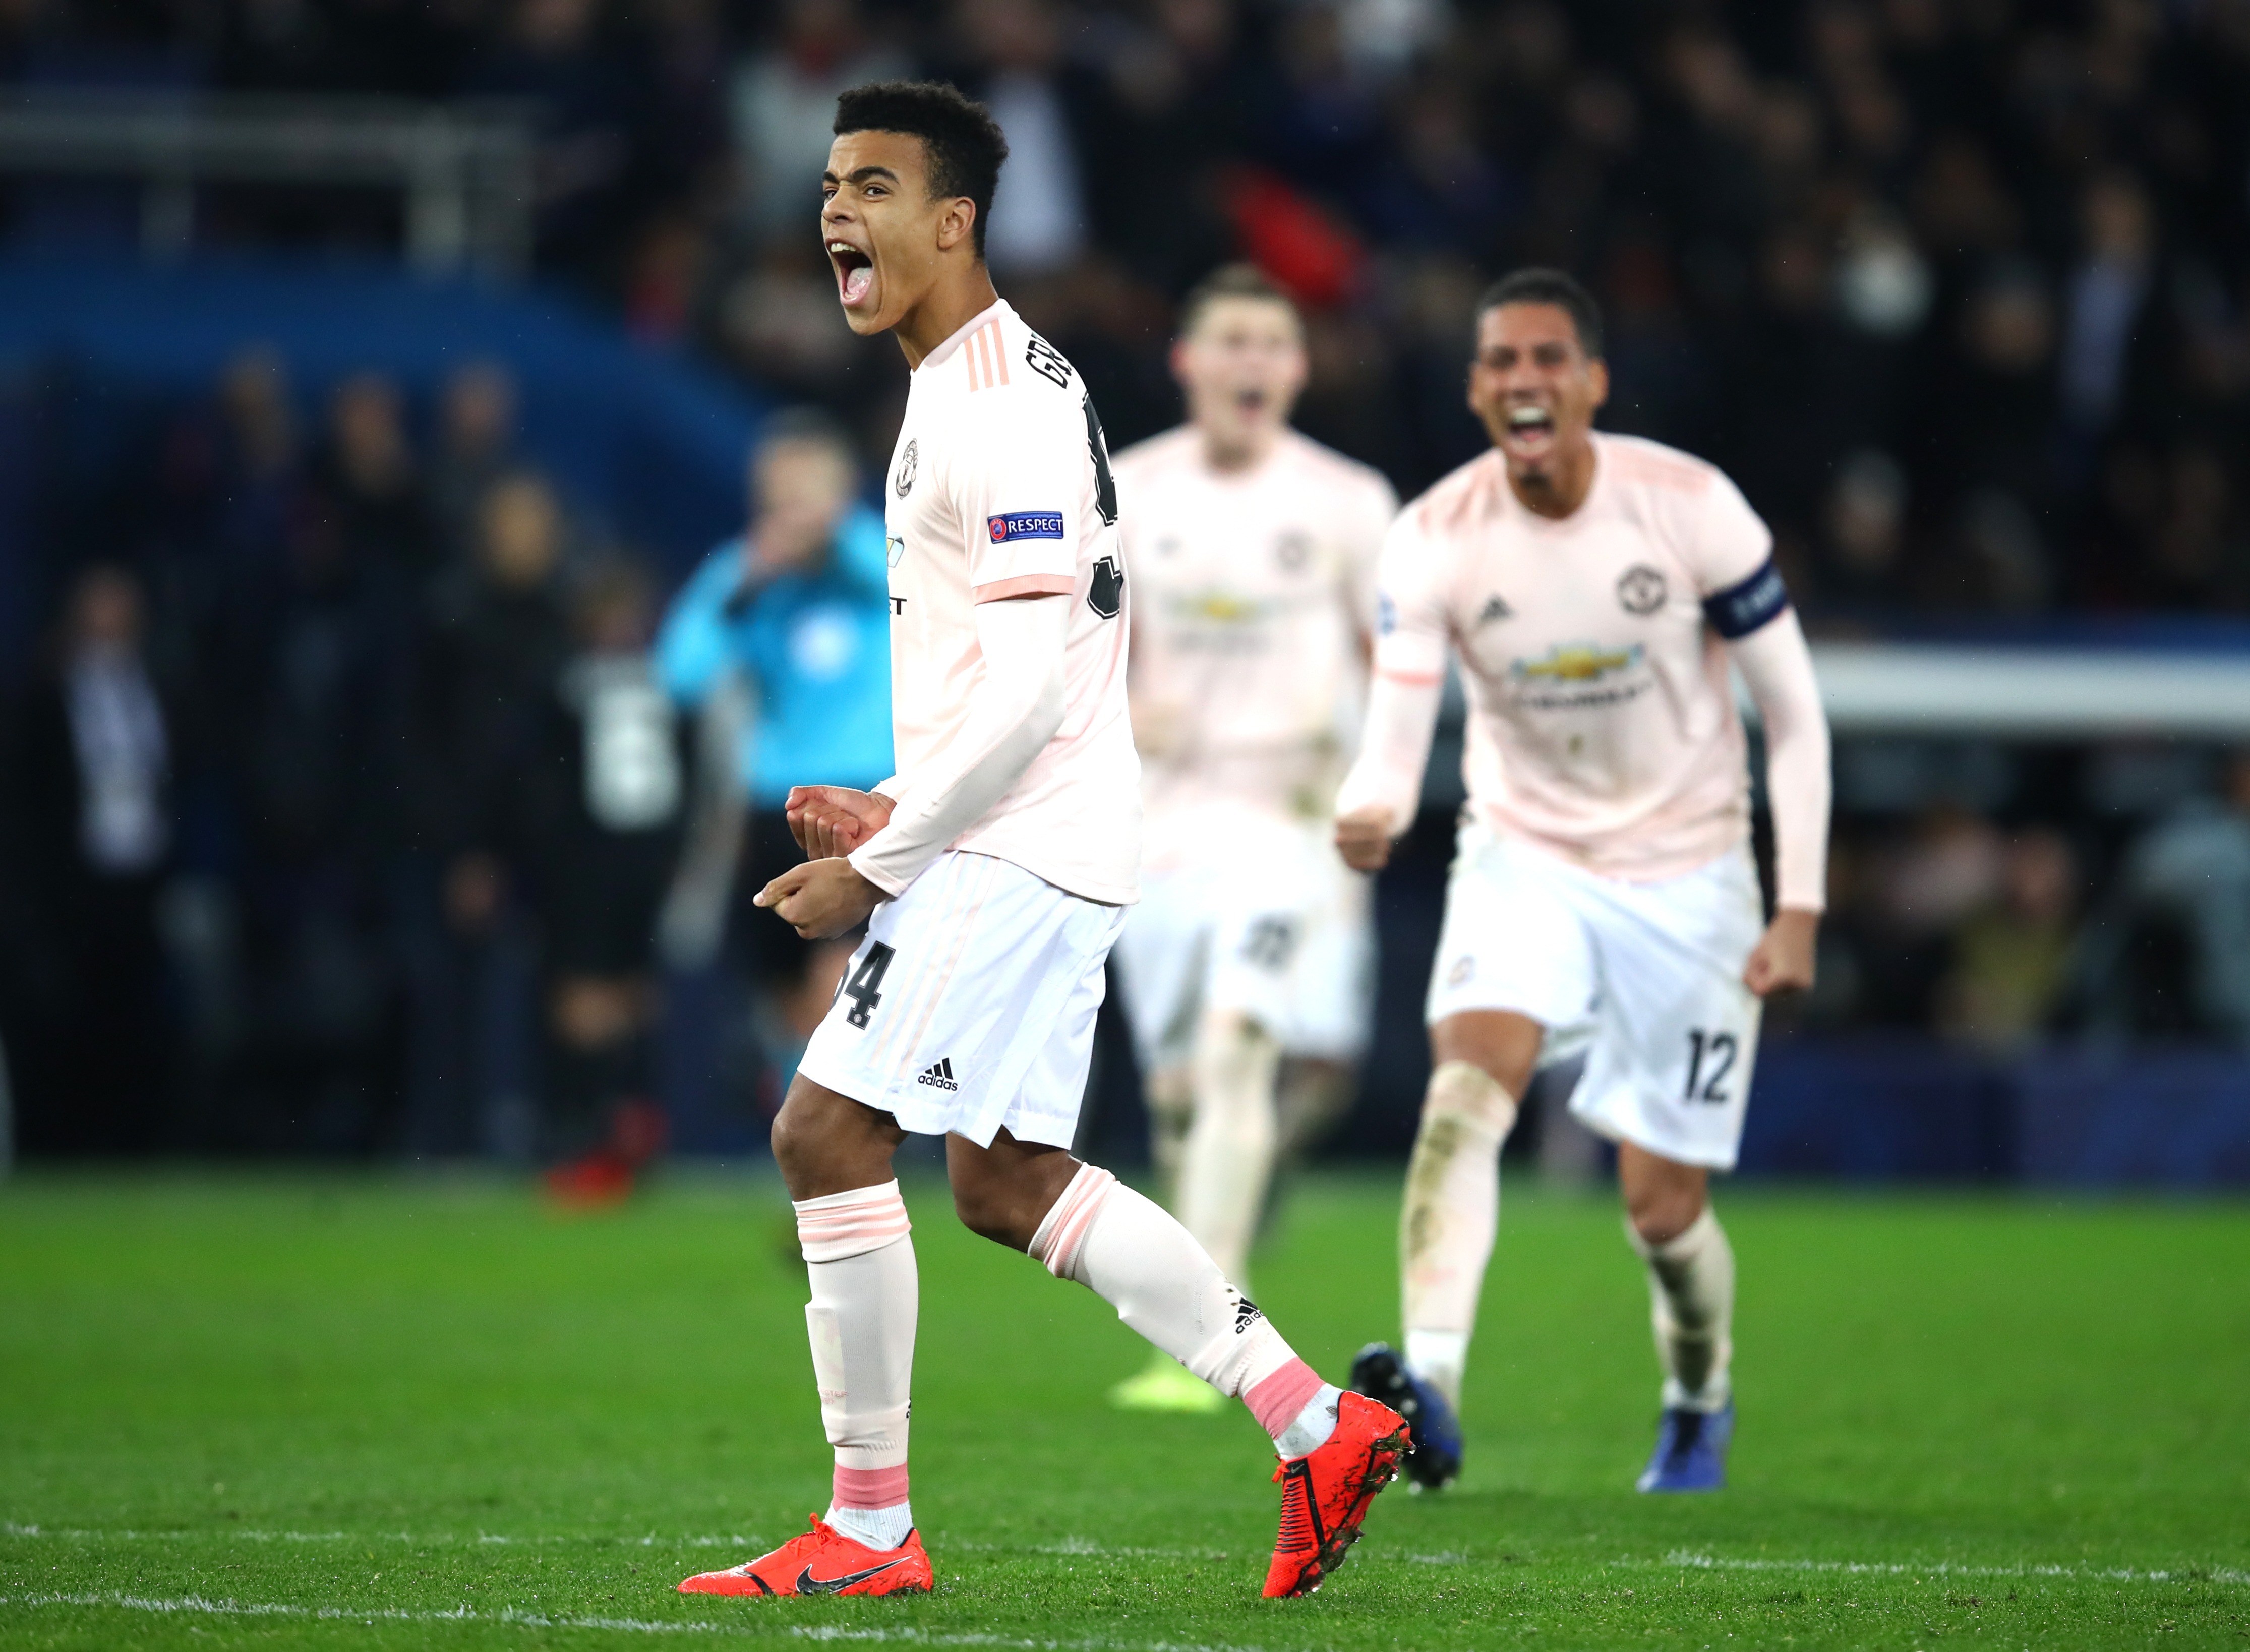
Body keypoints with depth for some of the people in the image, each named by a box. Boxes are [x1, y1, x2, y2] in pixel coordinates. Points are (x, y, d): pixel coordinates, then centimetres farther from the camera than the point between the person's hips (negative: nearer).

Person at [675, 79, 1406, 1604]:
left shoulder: (1004, 406, -16)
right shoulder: (958, 392, 18)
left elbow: (1031, 690, -21)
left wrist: (879, 866, -17)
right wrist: (900, 810, 14)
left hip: (1010, 851, -10)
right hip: (1029, 845, 10)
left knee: (829, 1133, -9)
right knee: (1011, 1182, 13)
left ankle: (869, 1529, -2)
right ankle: (1319, 1425, 15)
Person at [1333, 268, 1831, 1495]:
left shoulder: (1691, 509, -15)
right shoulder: (1432, 542, -12)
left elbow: (1794, 715, -6)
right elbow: (1395, 739, -16)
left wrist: (1799, 909, -10)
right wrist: (1369, 812, -40)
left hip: (1684, 875, -1)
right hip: (1524, 859, 1)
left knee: (1663, 1210, 3)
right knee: (1467, 1082, -29)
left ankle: (1699, 1402, 35)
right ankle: (1432, 1383, -41)